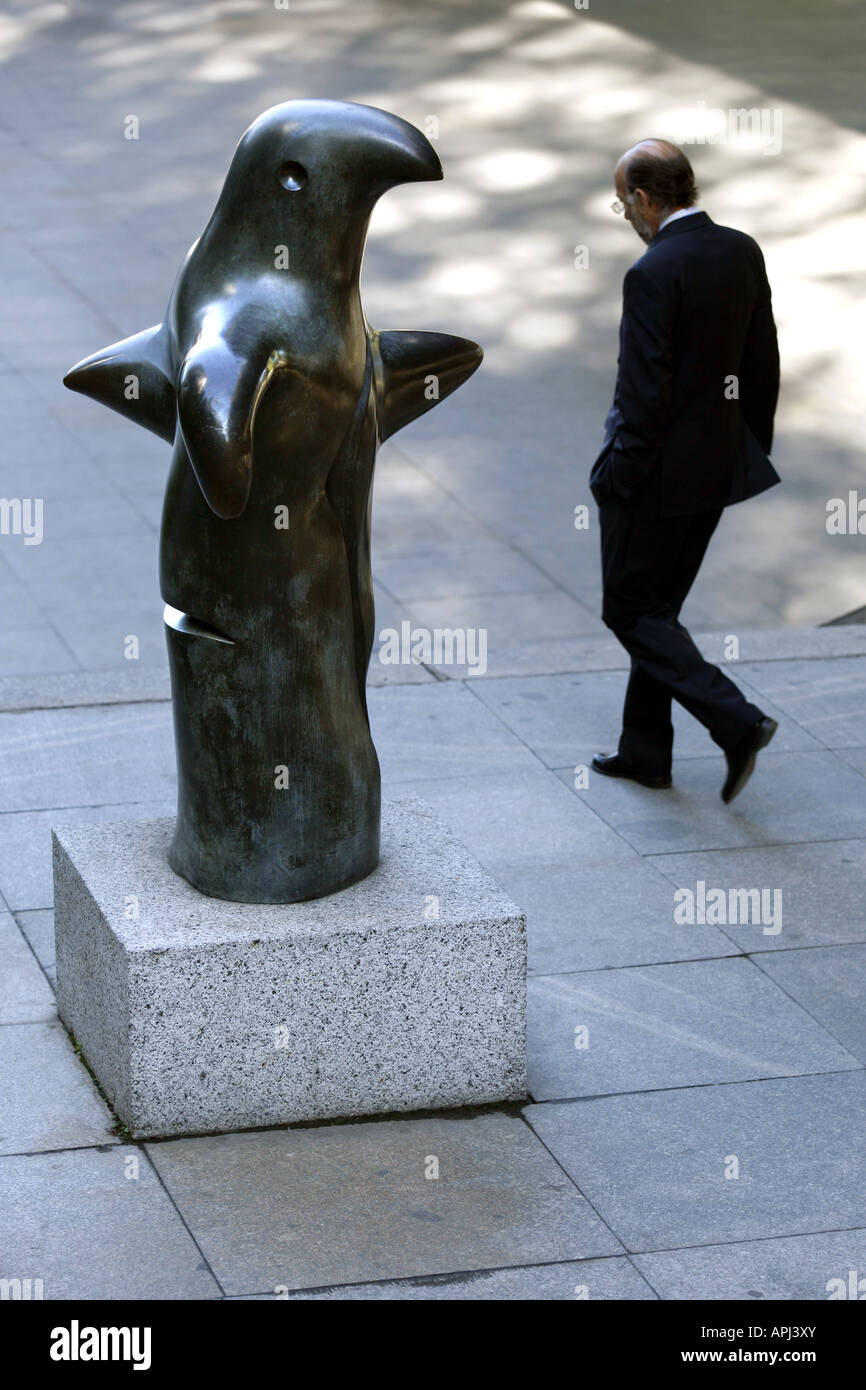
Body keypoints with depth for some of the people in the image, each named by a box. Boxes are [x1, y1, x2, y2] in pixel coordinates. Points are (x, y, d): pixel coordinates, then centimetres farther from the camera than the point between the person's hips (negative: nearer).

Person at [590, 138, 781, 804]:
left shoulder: (653, 274, -21)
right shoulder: (743, 252, 3)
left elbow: (645, 393, -21)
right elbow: (763, 364, 10)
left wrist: (619, 481, -12)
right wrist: (755, 448, 19)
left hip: (659, 472, -8)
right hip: (719, 465, 8)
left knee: (632, 611, 4)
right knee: (659, 607, 19)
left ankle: (737, 722, -9)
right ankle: (645, 750, 26)